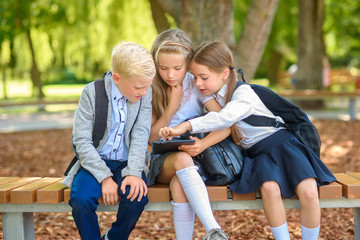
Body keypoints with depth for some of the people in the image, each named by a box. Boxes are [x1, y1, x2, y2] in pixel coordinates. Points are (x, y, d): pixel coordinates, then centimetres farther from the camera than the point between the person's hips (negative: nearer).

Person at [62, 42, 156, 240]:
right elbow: (81, 141, -12)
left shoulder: (145, 94, -2)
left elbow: (141, 135, -7)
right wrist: (105, 177, -20)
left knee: (137, 196, -28)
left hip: (127, 163, 1)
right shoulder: (92, 93, -10)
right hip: (95, 162, -1)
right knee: (80, 199, -29)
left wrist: (134, 172, -22)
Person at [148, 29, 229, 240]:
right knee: (182, 159, -36)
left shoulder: (197, 85, -2)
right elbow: (152, 137, -3)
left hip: (195, 158, 0)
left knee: (179, 185, -36)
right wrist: (172, 106, -14)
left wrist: (203, 143, -32)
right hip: (162, 160, 0)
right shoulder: (151, 90, 0)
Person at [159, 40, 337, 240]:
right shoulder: (212, 96, 5)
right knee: (269, 188, -30)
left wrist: (186, 126, -45)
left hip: (282, 143, -4)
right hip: (257, 154, 4)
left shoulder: (243, 92, -16)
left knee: (308, 193, -26)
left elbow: (226, 118, -37)